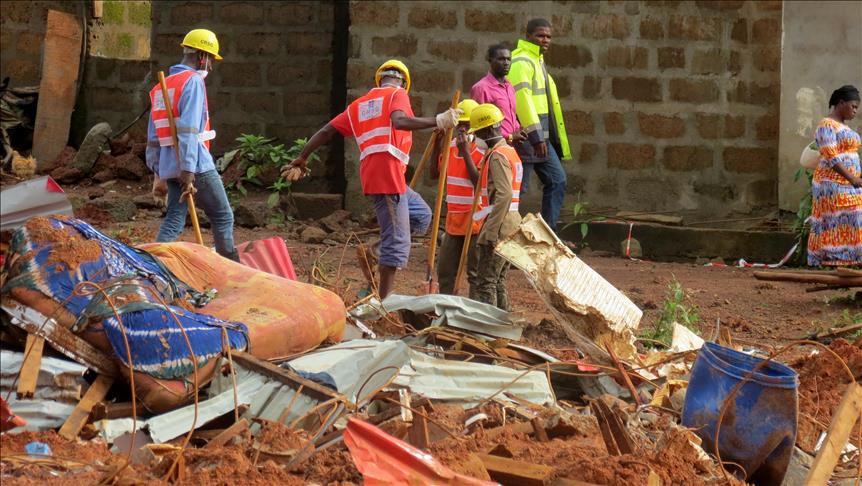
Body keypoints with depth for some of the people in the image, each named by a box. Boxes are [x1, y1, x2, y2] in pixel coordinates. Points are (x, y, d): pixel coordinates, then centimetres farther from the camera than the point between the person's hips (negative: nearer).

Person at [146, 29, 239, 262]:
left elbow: (153, 137, 18)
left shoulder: (161, 87, 17)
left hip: (168, 165, 8)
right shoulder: (193, 81, -9)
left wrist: (158, 174, 21)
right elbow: (188, 131, -19)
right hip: (197, 165, -8)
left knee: (174, 221, 6)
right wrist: (188, 173, -23)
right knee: (223, 217, 5)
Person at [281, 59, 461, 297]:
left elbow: (326, 131, 22)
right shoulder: (398, 95, 3)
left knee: (421, 216, 20)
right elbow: (399, 121, -19)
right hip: (389, 175, -8)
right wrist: (438, 121, -24)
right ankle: (384, 302, -6)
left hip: (371, 176, 8)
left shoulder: (359, 104, 23)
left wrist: (301, 159, 30)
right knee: (397, 242, -5)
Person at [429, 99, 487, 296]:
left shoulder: (482, 149, -11)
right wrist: (437, 145, 2)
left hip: (475, 221, -7)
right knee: (444, 269, 11)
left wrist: (466, 152, -22)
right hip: (453, 219, 7)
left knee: (475, 272, -2)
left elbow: (479, 182, -19)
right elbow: (435, 173, 13)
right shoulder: (450, 145, 9)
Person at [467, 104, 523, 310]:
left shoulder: (498, 156, -14)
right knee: (499, 281, 14)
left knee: (486, 283, -10)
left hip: (500, 224, -10)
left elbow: (504, 195, -23)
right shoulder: (510, 152, 18)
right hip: (513, 222, 10)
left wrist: (490, 231, -22)